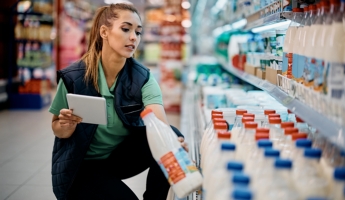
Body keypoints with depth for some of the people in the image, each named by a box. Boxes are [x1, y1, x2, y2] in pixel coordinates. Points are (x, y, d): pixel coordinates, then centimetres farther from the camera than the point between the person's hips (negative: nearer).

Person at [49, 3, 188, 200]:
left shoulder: (142, 77, -15)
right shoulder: (74, 77, -18)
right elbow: (57, 129, -5)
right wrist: (67, 126, -29)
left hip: (123, 155, 2)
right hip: (83, 165, -2)